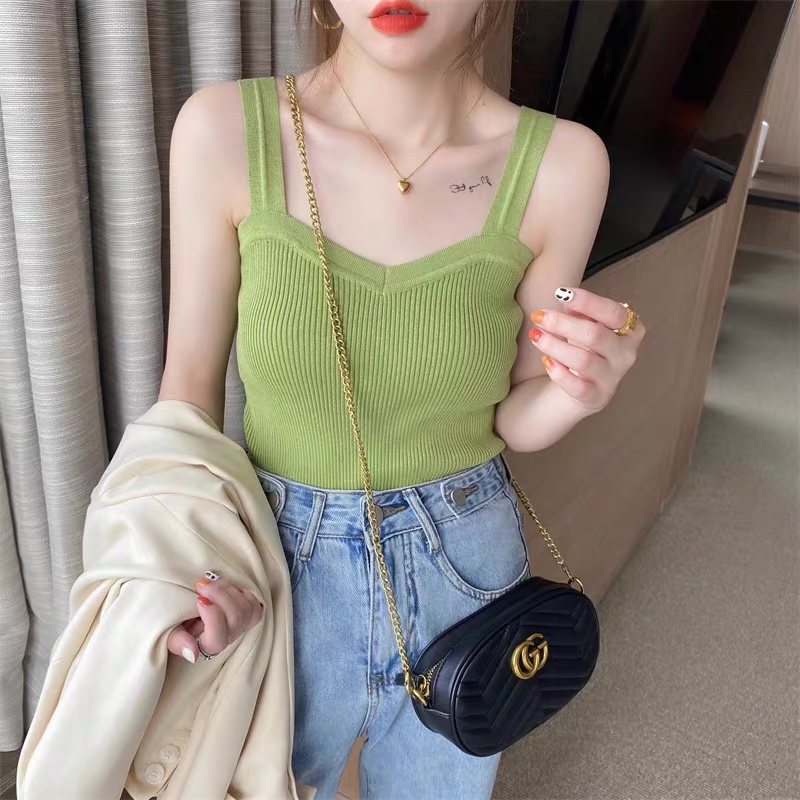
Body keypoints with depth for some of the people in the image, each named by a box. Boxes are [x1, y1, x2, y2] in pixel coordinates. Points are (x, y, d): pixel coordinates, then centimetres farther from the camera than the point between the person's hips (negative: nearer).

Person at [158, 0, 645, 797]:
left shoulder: (560, 163, -14)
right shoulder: (225, 128, -16)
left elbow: (514, 420, -4)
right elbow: (192, 376, -6)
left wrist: (575, 393, -25)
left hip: (464, 567, 1)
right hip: (277, 561, 0)